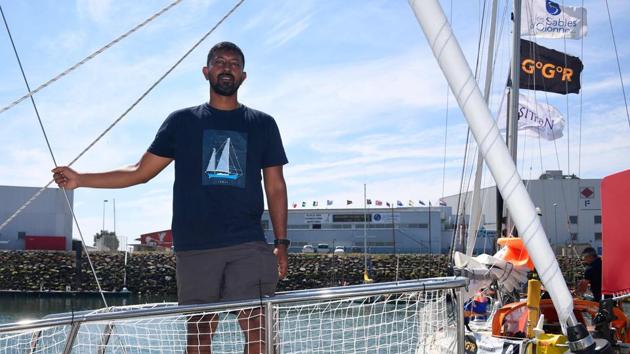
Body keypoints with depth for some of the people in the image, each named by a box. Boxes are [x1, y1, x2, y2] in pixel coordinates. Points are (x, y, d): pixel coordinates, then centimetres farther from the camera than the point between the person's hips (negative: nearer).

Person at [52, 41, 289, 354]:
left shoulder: (262, 124, 13)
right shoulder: (181, 121, 13)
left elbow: (275, 187, 12)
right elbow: (141, 171, 13)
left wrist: (281, 243, 4)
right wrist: (80, 179, 6)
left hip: (248, 246, 0)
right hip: (195, 247, 1)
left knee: (257, 328, -10)